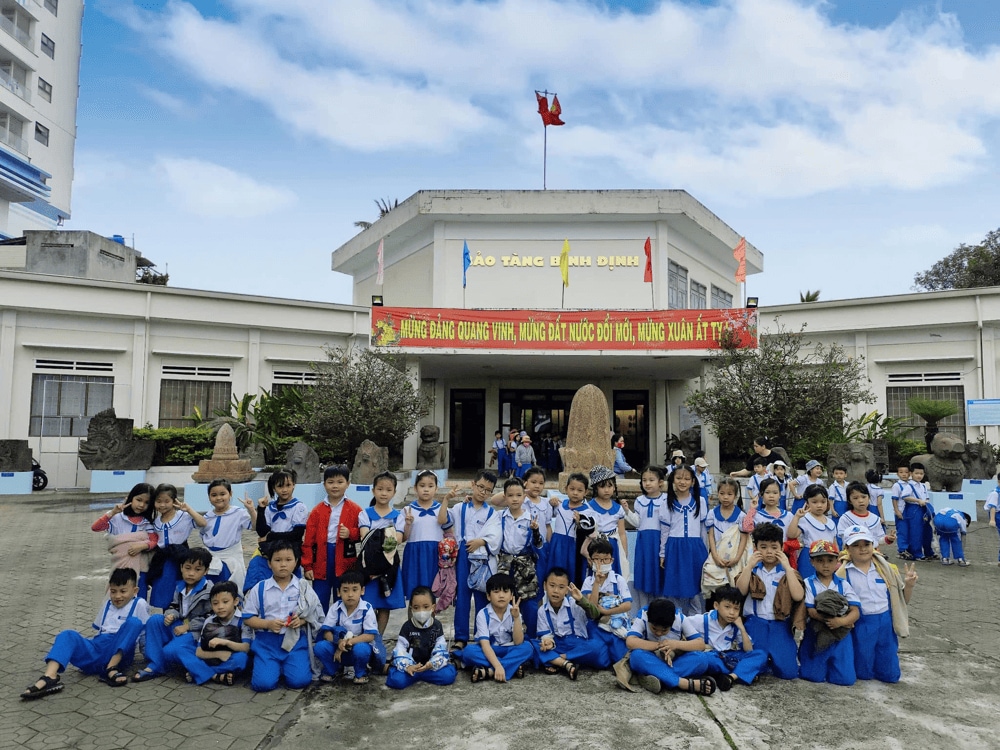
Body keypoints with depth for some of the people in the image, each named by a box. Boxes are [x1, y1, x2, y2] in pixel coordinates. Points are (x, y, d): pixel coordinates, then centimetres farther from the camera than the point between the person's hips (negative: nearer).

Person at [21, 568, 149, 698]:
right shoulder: (106, 604, 22)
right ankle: (49, 677, -42)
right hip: (96, 651, 5)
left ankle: (111, 669, -35)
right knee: (68, 635, -18)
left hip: (119, 656, -5)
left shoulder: (139, 604, 5)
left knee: (134, 622, -29)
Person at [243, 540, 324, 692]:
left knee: (299, 681, -17)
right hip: (267, 641, 0)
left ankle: (287, 666, 17)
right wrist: (268, 624, -15)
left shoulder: (303, 587, 1)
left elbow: (316, 615, 6)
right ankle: (275, 667, 18)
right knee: (263, 683, -17)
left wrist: (302, 620, -15)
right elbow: (247, 618, 2)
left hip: (295, 640, 0)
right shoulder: (259, 588, 0)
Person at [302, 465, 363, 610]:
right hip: (321, 563, 1)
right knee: (319, 603, 10)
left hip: (345, 563, -1)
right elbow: (308, 540, 2)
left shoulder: (355, 509, -1)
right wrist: (307, 566, -2)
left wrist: (351, 533, -17)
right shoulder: (317, 511, 2)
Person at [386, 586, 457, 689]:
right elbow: (400, 650, -11)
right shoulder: (407, 626, -4)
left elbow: (440, 650, -7)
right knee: (397, 680, -31)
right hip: (411, 664, -3)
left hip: (430, 665, 3)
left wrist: (432, 664, -27)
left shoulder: (437, 626, -2)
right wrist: (407, 666, -30)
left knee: (448, 676, -24)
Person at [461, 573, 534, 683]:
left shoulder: (514, 612, -10)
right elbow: (484, 644, -25)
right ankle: (513, 668, -30)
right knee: (468, 651, -32)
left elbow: (518, 642, -18)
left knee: (527, 648, -27)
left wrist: (516, 618, -30)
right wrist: (498, 666, -39)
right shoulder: (483, 614, -17)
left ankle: (488, 672, -32)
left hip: (508, 651, 2)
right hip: (488, 652, -1)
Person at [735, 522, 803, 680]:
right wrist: (749, 566, -15)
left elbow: (798, 596, -15)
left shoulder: (787, 571, 3)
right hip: (755, 625, 1)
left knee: (787, 672, -10)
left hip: (780, 626, 0)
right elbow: (740, 591, -11)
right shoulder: (752, 570, 6)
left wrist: (787, 567, -16)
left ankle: (780, 657, 24)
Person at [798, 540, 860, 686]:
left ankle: (830, 665, 30)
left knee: (846, 679, -1)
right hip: (817, 636, -2)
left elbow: (856, 611, -6)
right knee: (814, 676, -3)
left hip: (841, 637, 2)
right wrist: (830, 620, -24)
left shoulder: (843, 585, 3)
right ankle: (802, 659, 29)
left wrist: (841, 621, -24)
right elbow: (811, 611, -12)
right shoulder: (809, 583, -3)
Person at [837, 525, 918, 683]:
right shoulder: (843, 573, -7)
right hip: (860, 625, -3)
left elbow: (903, 600, 9)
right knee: (863, 674, 4)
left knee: (890, 675, 8)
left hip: (885, 623, 3)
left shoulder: (886, 569, 3)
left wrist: (909, 585, -9)